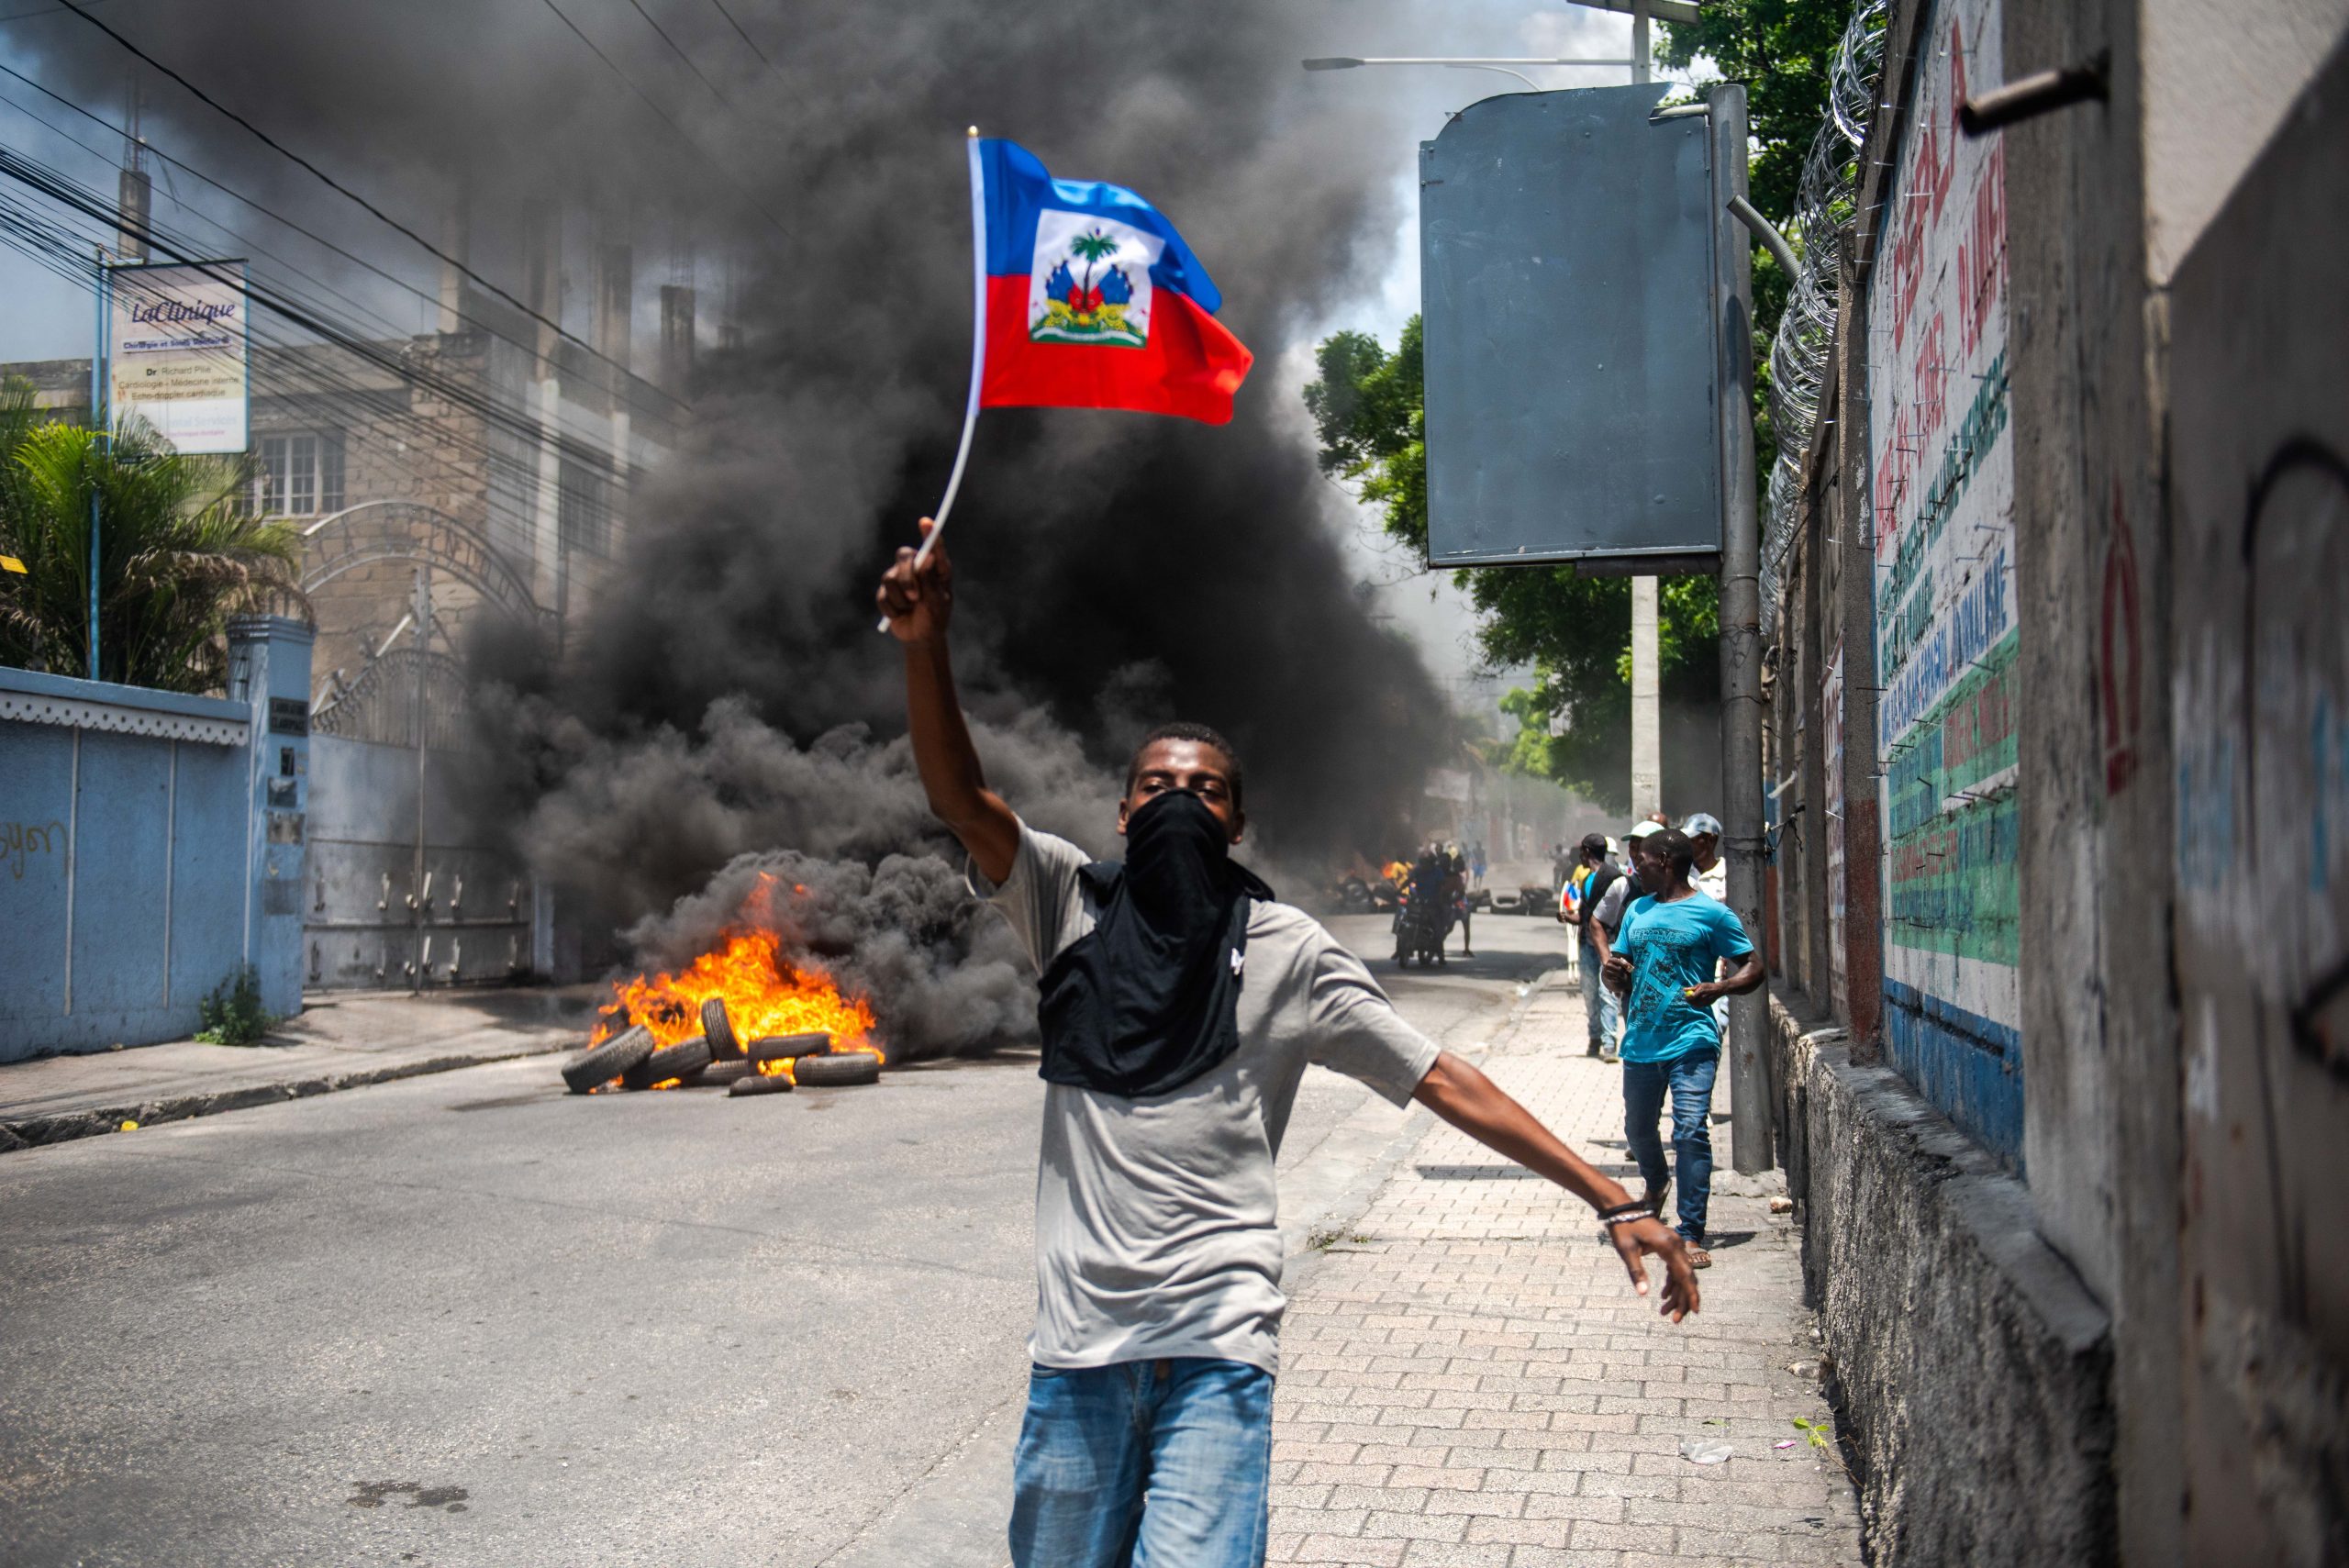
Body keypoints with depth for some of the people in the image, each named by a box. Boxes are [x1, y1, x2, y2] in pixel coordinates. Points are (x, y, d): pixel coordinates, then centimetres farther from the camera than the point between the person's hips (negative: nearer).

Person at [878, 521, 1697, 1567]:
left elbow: (1445, 1082, 1)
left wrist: (1611, 1202, -5)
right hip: (1077, 1343, 2)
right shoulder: (1074, 906, 7)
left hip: (1215, 1347, -2)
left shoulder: (1285, 951, 3)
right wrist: (924, 646, -23)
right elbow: (960, 798, -7)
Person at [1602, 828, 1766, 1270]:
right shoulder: (1637, 911, 14)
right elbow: (1620, 975, 22)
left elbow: (1754, 967, -2)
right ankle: (1657, 1182, 50)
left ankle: (1691, 1236, -8)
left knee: (1691, 1133, -13)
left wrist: (1719, 989, -21)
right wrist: (1616, 976, -3)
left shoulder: (1711, 913, -4)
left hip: (1690, 1042, -6)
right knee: (1637, 1129, 18)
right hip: (1640, 1044, 6)